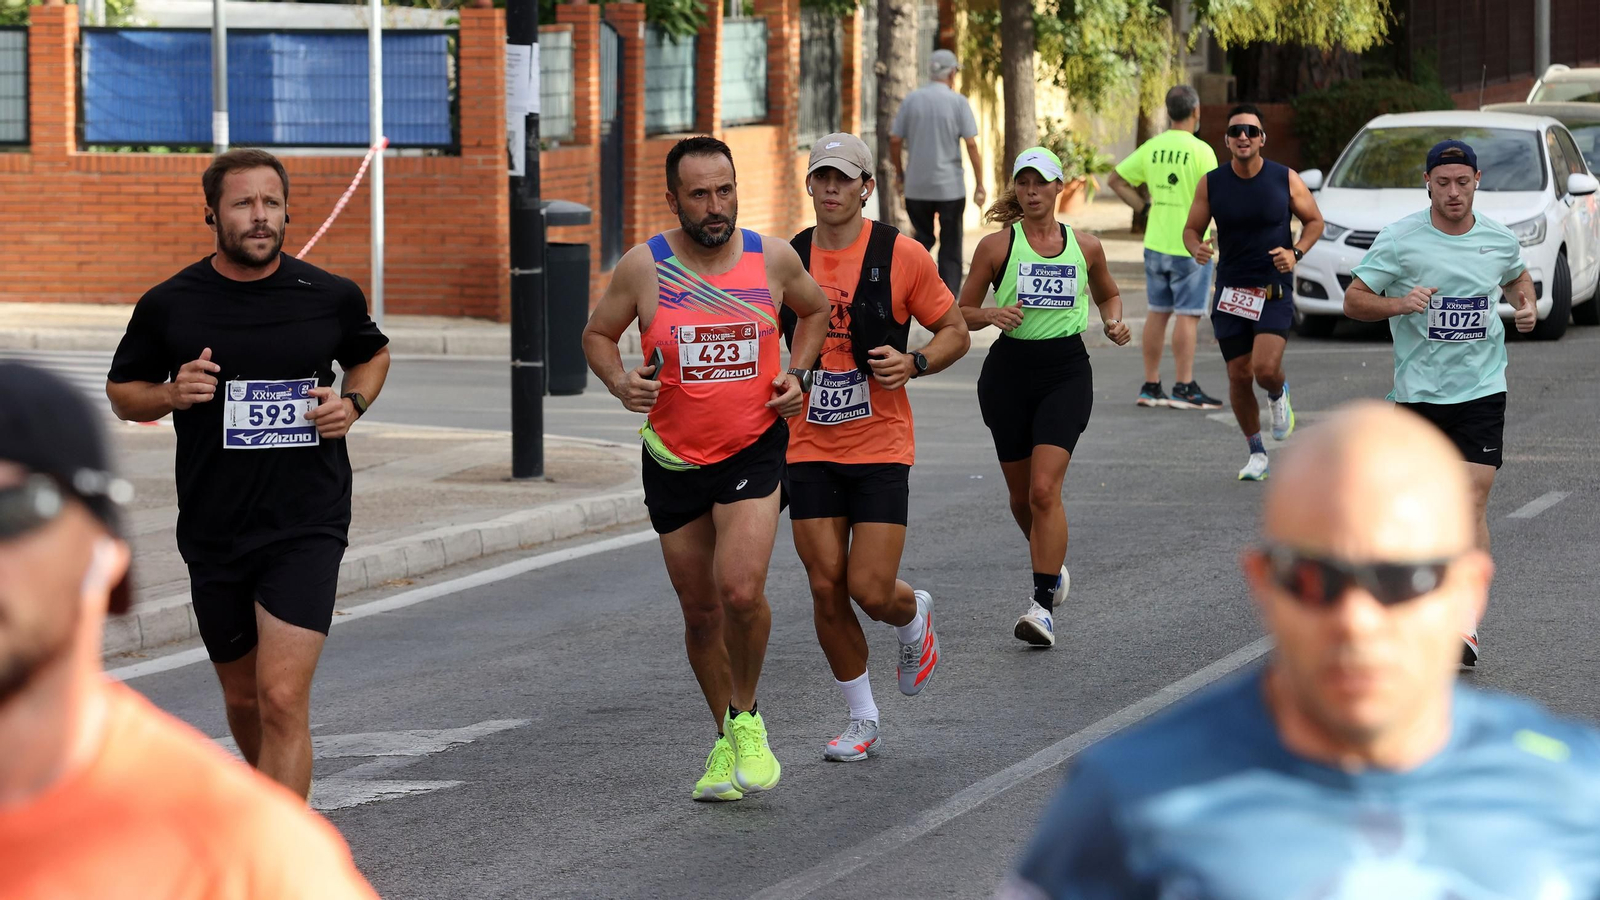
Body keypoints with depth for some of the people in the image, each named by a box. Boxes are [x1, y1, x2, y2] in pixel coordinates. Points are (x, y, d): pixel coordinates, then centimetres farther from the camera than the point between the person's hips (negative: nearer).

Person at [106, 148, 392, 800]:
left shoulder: (330, 297, -1)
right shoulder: (169, 305, -1)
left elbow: (373, 355, 20)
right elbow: (122, 393, 11)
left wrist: (352, 403, -1)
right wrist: (171, 393, -11)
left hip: (307, 527, -2)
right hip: (214, 529, 2)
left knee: (282, 699, -16)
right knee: (244, 696, 17)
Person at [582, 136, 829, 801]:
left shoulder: (772, 258, -5)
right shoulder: (644, 267, -8)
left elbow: (815, 311, 16)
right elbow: (597, 334, 7)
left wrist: (797, 374, 1)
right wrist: (619, 382, -12)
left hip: (753, 449, -1)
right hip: (674, 459, 1)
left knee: (742, 592, -21)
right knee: (701, 612, 10)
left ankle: (746, 717, 4)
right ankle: (726, 738, 30)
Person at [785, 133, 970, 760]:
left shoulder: (901, 255, -5)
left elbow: (955, 331, 2)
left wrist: (913, 363, -16)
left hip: (881, 448, -3)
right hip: (810, 448, 3)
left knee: (872, 590, -8)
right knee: (827, 589, 0)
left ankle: (915, 619, 29)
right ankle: (862, 719, 17)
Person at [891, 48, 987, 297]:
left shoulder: (911, 100, 0)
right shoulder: (958, 102, -6)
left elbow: (895, 140, 1)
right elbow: (971, 145, -10)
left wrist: (899, 173, 16)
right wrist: (980, 185, -6)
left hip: (916, 185, 2)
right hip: (950, 186, -2)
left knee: (923, 238, 19)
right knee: (951, 245, 8)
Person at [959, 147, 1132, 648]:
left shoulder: (1085, 247, 5)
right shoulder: (997, 246, 0)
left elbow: (1108, 294, 24)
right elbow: (962, 312, 4)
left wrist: (1114, 323, 4)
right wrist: (991, 315, -17)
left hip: (1066, 371, -1)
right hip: (1010, 369, 1)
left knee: (1045, 490, -15)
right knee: (1022, 494, 10)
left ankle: (1043, 605, -16)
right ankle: (1051, 565, 41)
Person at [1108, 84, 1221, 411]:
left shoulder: (1151, 148, 4)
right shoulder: (1201, 151, -14)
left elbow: (1117, 179, 10)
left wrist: (1146, 207, 11)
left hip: (1155, 244, 6)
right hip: (1190, 246, -6)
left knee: (1158, 313, 12)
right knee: (1187, 315, -3)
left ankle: (1150, 386, 16)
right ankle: (1184, 388, -4)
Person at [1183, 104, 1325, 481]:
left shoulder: (1285, 179, -4)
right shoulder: (1212, 183, 0)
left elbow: (1314, 221, 8)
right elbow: (1191, 229, 8)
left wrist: (1295, 252, -10)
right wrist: (1196, 248, -15)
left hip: (1275, 290, -2)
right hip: (1230, 291, 2)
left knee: (1266, 368, -19)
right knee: (1239, 376, 4)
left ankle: (1279, 395, 19)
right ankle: (1256, 453, 22)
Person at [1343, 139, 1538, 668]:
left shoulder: (1499, 240, 3)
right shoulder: (1399, 240, -7)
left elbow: (1517, 276, 26)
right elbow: (1353, 300, -4)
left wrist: (1526, 305, 4)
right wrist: (1398, 304, -22)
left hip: (1482, 387, 0)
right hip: (1418, 389, 0)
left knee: (1473, 500, -12)